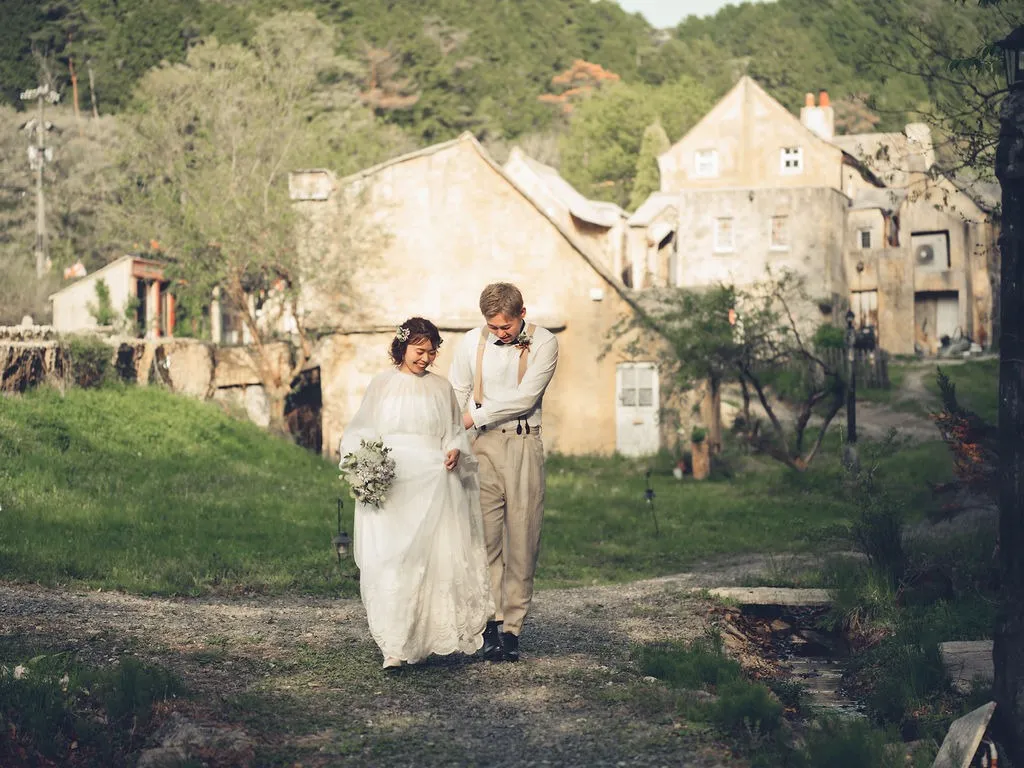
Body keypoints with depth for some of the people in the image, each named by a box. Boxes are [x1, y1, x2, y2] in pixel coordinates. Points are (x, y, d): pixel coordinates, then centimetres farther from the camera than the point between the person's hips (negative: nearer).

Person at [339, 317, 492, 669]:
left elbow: (455, 431, 18)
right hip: (390, 484, -1)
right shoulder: (382, 384, 10)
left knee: (436, 556, -5)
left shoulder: (441, 386, 13)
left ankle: (428, 636, 4)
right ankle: (395, 646, -10)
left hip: (433, 480, 2)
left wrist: (455, 450, -3)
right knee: (389, 558, -10)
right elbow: (361, 431, 10)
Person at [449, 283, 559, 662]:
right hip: (483, 445, 1)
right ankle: (490, 624, -5)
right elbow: (455, 396, 12)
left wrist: (476, 415, -5)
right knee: (485, 535, -7)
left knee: (523, 539, -1)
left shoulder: (544, 343, -1)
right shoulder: (471, 342, 5)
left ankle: (512, 628, 4)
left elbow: (526, 397, -9)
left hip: (524, 445, -1)